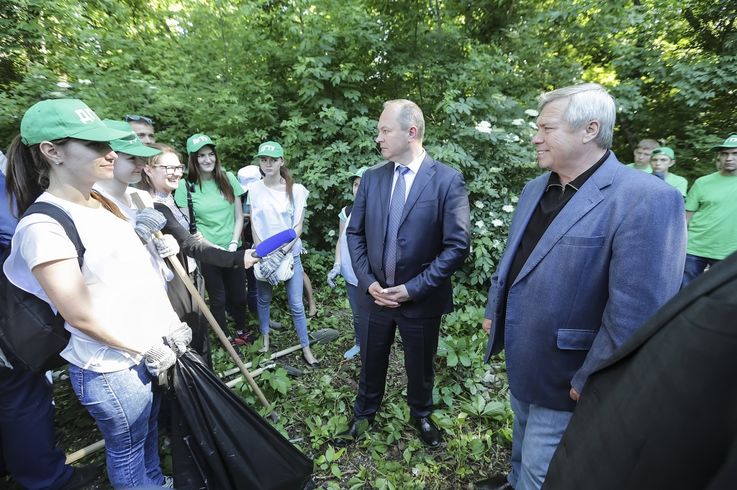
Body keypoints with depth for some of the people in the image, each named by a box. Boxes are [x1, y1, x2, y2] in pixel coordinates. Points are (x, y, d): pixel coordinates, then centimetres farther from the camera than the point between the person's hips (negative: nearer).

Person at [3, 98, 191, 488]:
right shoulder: (44, 226, -20)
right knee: (128, 449, 17)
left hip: (152, 349, 7)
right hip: (111, 368, -7)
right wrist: (147, 350, -11)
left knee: (150, 431, 27)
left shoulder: (101, 203, 3)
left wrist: (171, 326, 3)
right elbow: (82, 317, -19)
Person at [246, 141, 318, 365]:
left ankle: (306, 347, 17)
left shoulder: (296, 190, -7)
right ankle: (265, 338, 38)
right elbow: (253, 224, 2)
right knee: (264, 299, 16)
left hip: (290, 253, -2)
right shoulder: (253, 189, -1)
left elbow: (299, 225, -5)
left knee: (296, 304, 2)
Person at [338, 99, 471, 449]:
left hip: (421, 299, -3)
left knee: (420, 366, 20)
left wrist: (412, 289, -17)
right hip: (375, 294, 3)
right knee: (371, 361, 21)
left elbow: (457, 246, -15)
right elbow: (355, 233, 3)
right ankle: (364, 414, 49)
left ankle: (421, 415, 50)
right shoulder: (371, 177, -1)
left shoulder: (448, 180, -13)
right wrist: (368, 282, -8)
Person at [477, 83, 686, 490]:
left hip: (564, 377, -7)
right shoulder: (534, 189, 3)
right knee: (523, 442, 31)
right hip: (520, 358, 7)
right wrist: (493, 311, 15)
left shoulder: (647, 200, -23)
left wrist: (590, 384, -18)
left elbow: (635, 312, -24)